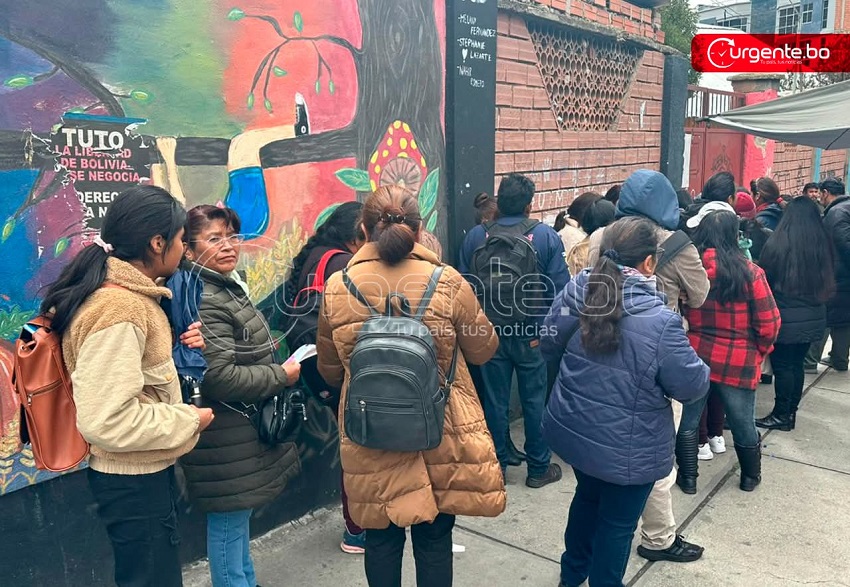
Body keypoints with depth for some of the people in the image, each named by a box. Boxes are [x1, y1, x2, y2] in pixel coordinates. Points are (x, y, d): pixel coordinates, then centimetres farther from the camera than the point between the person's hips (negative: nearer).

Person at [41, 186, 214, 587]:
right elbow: (104, 419, -30)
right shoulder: (119, 309, -26)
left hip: (141, 472, 10)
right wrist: (188, 420, -18)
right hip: (134, 480, -10)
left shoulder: (129, 296, 5)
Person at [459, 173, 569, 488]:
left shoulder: (475, 236, -6)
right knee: (535, 401, 13)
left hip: (490, 334, 1)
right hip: (533, 335, -1)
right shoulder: (547, 236, -10)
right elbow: (559, 289, -11)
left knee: (495, 401, 13)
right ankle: (538, 468, 25)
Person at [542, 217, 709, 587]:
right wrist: (701, 370, 6)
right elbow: (692, 386, -16)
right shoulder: (659, 321, -27)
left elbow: (549, 346, 4)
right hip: (625, 448, -6)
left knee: (588, 496, 30)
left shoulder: (576, 291, -10)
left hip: (573, 430, 6)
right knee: (618, 521, 17)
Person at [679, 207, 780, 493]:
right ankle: (750, 477, 40)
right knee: (743, 424, 19)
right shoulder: (749, 272, -15)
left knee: (688, 421, 18)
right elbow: (768, 322, -10)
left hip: (694, 358, 1)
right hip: (738, 362, 0)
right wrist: (761, 350, 8)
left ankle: (688, 477, 29)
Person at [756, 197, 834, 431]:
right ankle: (790, 412, 25)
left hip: (785, 318, -5)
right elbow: (829, 281, 11)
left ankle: (781, 415, 12)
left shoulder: (777, 244, -16)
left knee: (782, 366, 4)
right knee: (797, 364, 15)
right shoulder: (823, 245, 0)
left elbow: (764, 279, -7)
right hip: (813, 318, 6)